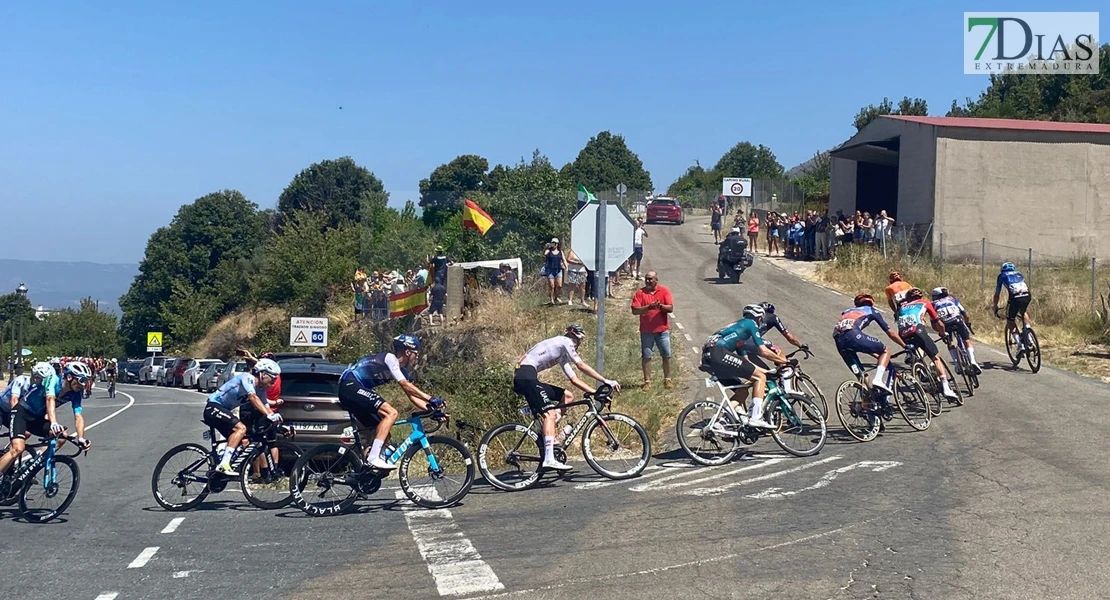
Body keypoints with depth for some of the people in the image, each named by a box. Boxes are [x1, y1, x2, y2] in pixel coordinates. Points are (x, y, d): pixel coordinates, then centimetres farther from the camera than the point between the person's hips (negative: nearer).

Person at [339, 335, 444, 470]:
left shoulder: (402, 370, 18)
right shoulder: (390, 358, -10)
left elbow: (412, 396, 14)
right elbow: (405, 385, -20)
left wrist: (432, 409, 0)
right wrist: (431, 399, -23)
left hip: (350, 391, 10)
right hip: (351, 386, -10)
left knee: (381, 432, 7)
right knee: (391, 412, -22)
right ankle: (374, 457, -27)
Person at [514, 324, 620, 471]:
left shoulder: (562, 355, 26)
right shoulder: (565, 341, -1)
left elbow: (574, 379, 24)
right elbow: (581, 365, -10)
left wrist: (595, 392, 14)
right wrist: (606, 381, -8)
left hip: (523, 378, 10)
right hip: (526, 375, -10)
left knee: (568, 396, 11)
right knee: (550, 413, -19)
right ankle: (549, 459, -28)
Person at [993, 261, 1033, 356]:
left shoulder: (1002, 276, 26)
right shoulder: (1019, 274, 34)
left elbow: (997, 294, 28)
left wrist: (995, 308, 39)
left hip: (1015, 297, -3)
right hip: (1026, 295, 3)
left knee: (1011, 322, 13)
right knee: (1024, 312, 35)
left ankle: (1020, 345, -1)